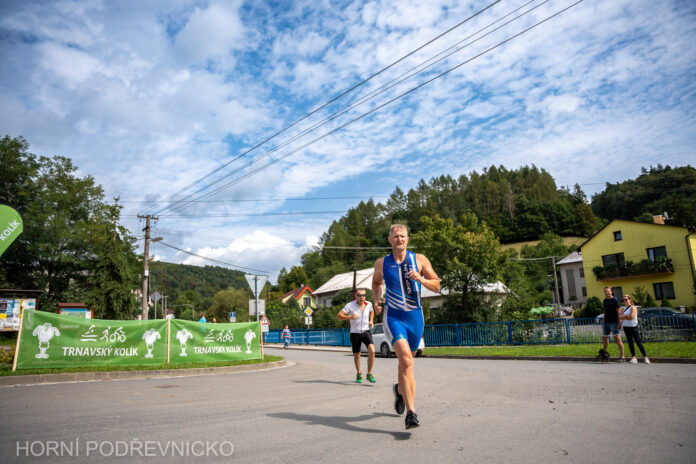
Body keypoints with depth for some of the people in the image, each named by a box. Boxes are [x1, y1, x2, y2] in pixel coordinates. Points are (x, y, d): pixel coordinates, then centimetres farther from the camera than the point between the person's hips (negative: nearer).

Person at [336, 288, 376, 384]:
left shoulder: (369, 304, 0)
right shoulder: (350, 305, -12)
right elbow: (338, 316, -16)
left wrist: (371, 320, 8)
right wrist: (350, 317, -30)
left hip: (366, 332, 2)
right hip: (355, 333, -1)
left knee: (372, 351, -20)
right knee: (357, 355, 11)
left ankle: (369, 374, -6)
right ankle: (359, 374, 36)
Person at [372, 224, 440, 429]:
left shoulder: (419, 260, 1)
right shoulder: (381, 263, 3)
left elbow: (437, 286, 3)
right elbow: (376, 283, 22)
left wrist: (421, 279, -16)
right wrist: (376, 300, 3)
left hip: (415, 317, 2)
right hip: (393, 317, -2)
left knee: (407, 361, 16)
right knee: (406, 359, -22)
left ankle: (400, 389, 48)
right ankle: (411, 412, -18)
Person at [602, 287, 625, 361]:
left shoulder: (615, 300, -6)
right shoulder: (605, 300, 16)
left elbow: (619, 312, -11)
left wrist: (619, 323, -18)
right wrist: (603, 322, 19)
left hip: (614, 323, -7)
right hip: (606, 323, 7)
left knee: (617, 339, -10)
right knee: (604, 338, 14)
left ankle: (622, 357, -10)